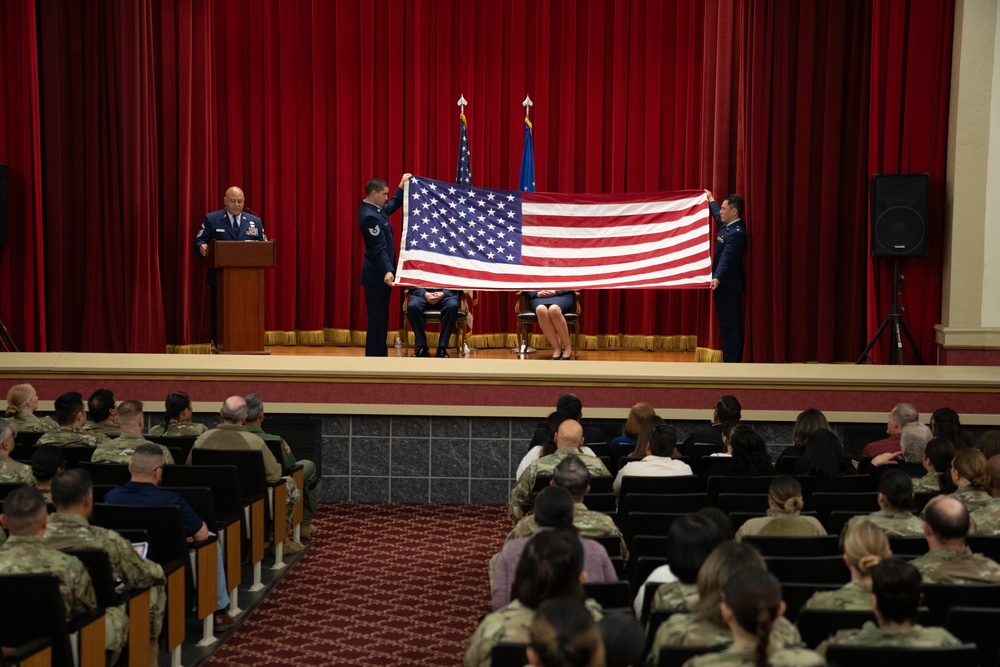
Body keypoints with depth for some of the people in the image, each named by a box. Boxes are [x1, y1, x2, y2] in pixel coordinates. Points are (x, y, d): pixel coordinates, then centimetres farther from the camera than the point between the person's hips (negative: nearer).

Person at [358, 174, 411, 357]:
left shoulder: (374, 209, 9)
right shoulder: (370, 216, -21)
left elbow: (392, 206, 31)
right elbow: (379, 248, -28)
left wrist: (402, 186, 28)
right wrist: (387, 271, -36)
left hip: (380, 274, 11)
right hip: (377, 276, -11)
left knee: (380, 318, 14)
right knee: (377, 318, -6)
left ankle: (378, 358, 20)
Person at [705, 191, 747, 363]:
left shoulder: (737, 233, -22)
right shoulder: (728, 225, 7)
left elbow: (726, 258, -35)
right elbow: (717, 216, 32)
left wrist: (717, 279, -47)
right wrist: (711, 200, 45)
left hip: (728, 286, -10)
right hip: (725, 284, 10)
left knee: (730, 324, -7)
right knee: (729, 324, 13)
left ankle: (732, 362, -6)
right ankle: (732, 360, 19)